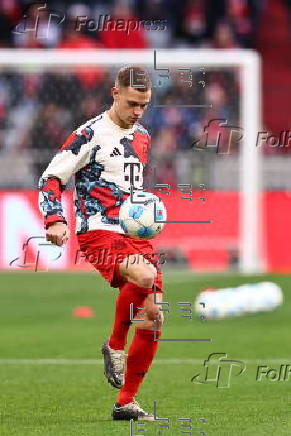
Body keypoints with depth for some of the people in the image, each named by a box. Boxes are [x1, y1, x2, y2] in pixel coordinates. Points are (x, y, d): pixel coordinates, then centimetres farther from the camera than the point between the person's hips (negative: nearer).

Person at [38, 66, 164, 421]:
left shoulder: (142, 137, 16)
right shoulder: (90, 135, -6)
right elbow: (50, 179, -6)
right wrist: (55, 220, -20)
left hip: (136, 235, 7)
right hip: (99, 232, -7)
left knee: (153, 322, 0)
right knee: (144, 276, -37)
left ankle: (126, 403, 13)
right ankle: (114, 347, -13)